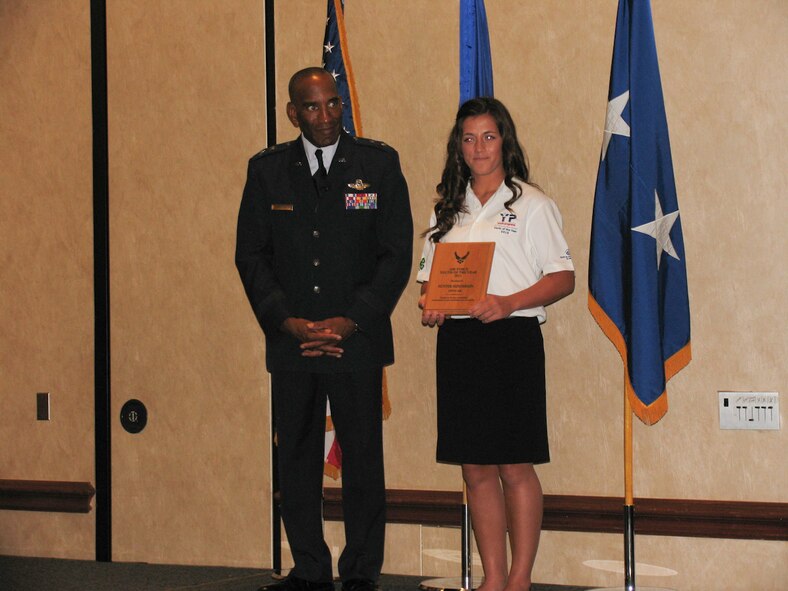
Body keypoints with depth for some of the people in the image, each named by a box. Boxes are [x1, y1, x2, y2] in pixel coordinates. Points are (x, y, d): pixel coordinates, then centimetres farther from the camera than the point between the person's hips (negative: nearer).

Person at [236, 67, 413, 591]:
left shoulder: (379, 164, 2)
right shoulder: (267, 169, 7)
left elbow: (397, 253, -1)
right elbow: (251, 255, 6)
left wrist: (350, 321, -10)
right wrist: (287, 321, -8)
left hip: (357, 340, -2)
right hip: (290, 341, 2)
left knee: (363, 460, 0)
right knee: (296, 460, 5)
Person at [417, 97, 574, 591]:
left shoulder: (531, 204, 0)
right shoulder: (448, 208, 16)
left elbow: (563, 278, -5)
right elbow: (431, 274, 19)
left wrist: (508, 303, -19)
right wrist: (429, 304, -3)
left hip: (512, 340, -5)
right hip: (457, 341, 5)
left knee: (515, 467, -3)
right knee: (476, 468, 6)